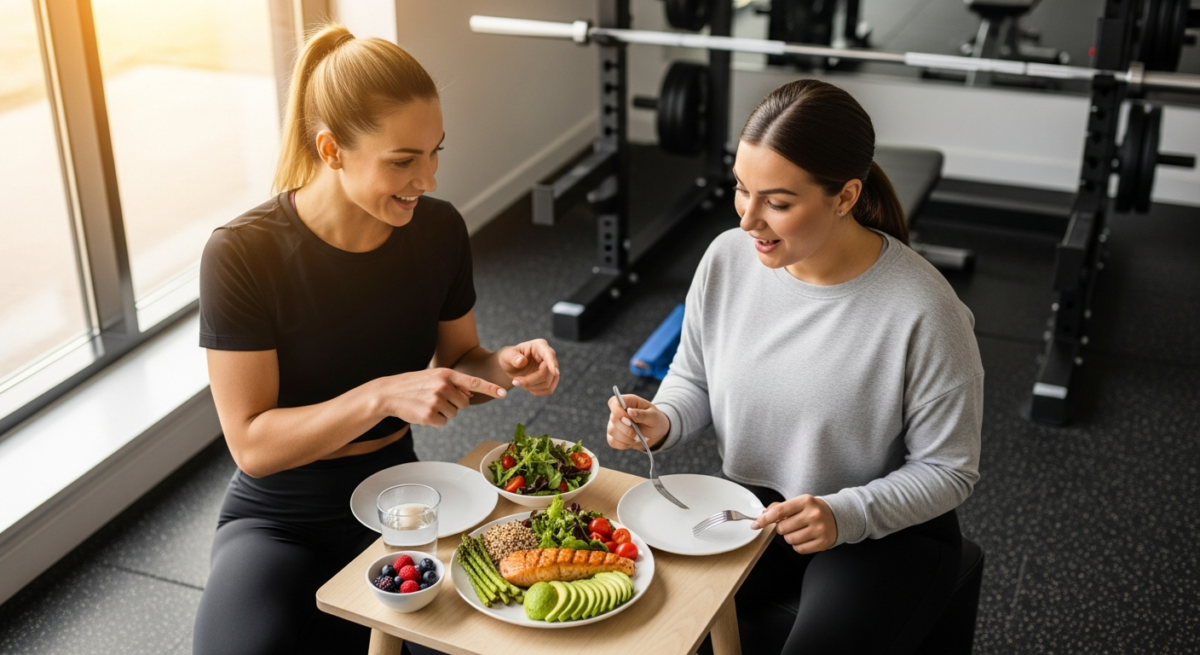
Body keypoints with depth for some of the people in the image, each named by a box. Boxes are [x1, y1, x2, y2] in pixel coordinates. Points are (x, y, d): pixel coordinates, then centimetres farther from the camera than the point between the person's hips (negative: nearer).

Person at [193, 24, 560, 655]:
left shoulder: (438, 230, -8)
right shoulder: (243, 254, -20)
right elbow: (253, 445, -20)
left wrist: (504, 366, -15)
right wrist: (383, 395, -33)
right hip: (280, 521, -3)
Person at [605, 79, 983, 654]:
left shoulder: (924, 313, -23)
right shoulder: (727, 259, -10)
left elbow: (948, 471, -13)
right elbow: (694, 379, 8)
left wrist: (846, 515, -27)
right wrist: (662, 421, -14)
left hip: (886, 528, -4)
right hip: (749, 502, 4)